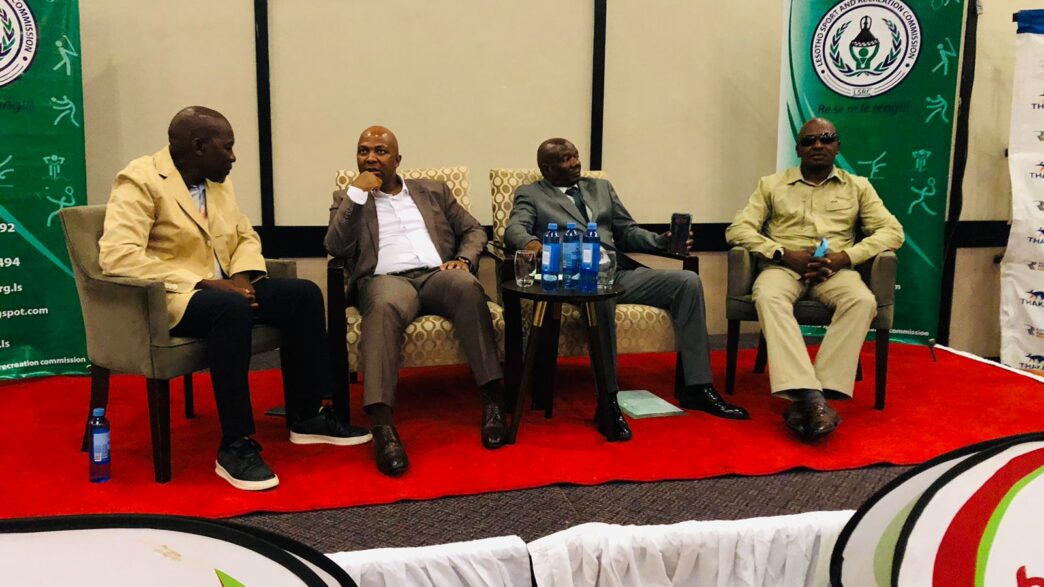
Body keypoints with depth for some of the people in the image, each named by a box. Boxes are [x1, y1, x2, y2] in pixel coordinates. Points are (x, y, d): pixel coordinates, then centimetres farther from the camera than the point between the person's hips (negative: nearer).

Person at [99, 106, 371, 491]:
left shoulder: (218, 183, 12)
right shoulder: (140, 180, -12)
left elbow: (246, 237, 20)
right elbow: (117, 255, -24)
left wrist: (241, 276, -4)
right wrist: (203, 283, -26)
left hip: (222, 287, 8)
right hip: (165, 297, -8)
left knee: (304, 294, -9)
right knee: (233, 309, -37)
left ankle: (306, 417, 0)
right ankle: (235, 446, -29)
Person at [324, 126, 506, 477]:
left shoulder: (434, 191, 25)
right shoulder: (347, 198, 20)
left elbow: (474, 230, 21)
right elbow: (335, 247, 3)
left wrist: (464, 259, -1)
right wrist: (357, 193, -2)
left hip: (436, 275, 2)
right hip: (385, 279, -2)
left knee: (468, 286, -35)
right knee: (385, 305, -40)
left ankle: (493, 401, -34)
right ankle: (383, 427, -50)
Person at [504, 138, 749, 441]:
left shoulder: (601, 187, 28)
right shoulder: (530, 195, 14)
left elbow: (627, 232, 25)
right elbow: (514, 228, -4)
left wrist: (663, 240, 4)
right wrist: (531, 242, -29)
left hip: (621, 271, 5)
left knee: (688, 281, -15)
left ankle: (696, 388, -11)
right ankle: (608, 400, -32)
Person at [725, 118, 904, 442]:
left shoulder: (858, 186, 19)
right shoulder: (771, 184, 16)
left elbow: (892, 231, 8)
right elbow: (737, 229, 5)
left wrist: (844, 256, -10)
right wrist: (784, 253, -11)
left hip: (836, 269, 1)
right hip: (784, 266, -1)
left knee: (863, 301, -34)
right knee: (768, 296, -37)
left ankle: (805, 400, -38)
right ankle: (812, 397, -47)